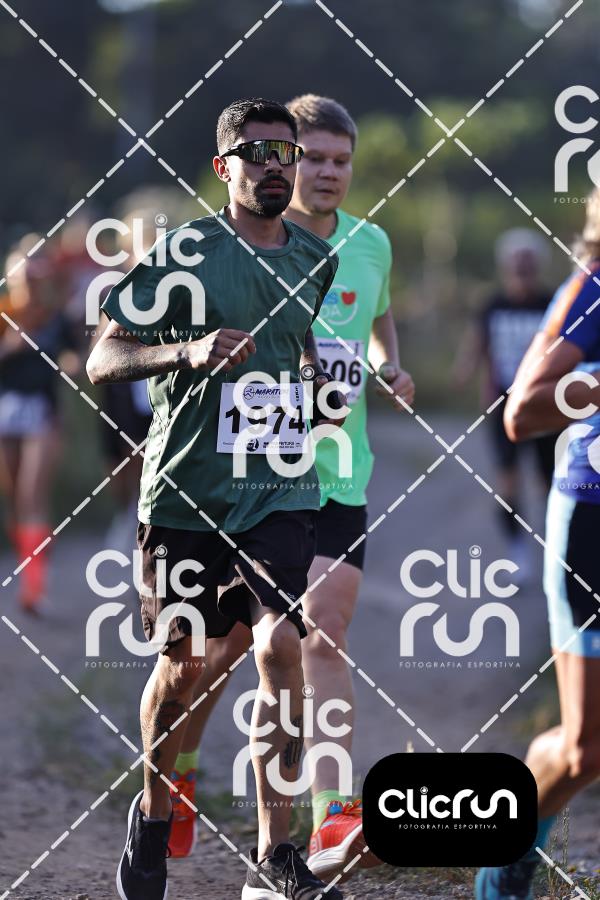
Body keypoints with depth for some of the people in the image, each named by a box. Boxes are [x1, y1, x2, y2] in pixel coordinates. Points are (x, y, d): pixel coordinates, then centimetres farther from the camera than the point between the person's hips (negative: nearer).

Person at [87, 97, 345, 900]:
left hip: (280, 489, 2)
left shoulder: (319, 260, 9)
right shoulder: (181, 253, -4)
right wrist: (189, 352, -23)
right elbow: (103, 360, -6)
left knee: (280, 645, -15)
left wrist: (325, 394, 5)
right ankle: (153, 817, 35)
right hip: (185, 486, -2)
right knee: (181, 661, 9)